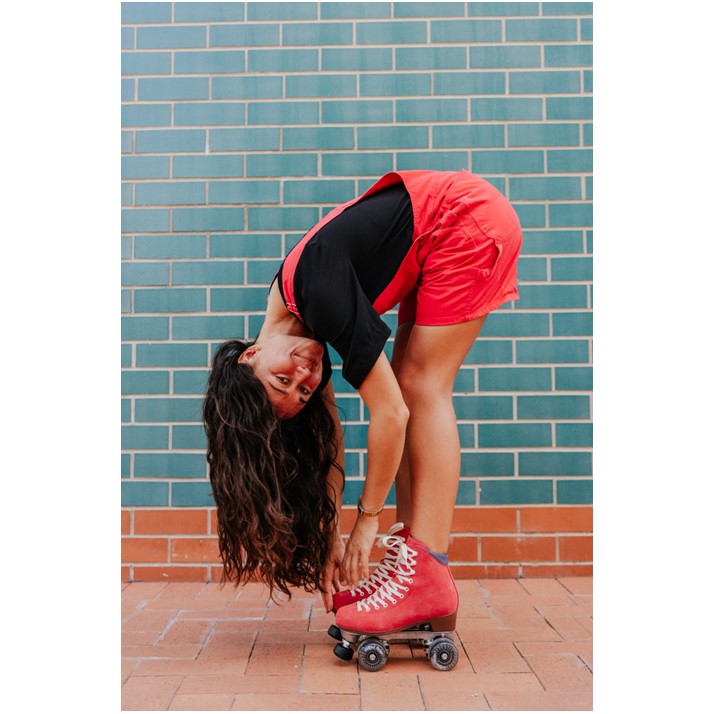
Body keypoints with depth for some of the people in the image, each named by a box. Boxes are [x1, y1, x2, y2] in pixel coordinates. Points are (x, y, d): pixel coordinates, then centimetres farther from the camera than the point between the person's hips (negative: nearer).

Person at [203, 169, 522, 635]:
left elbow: (390, 414, -23)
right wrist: (331, 542, 4)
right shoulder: (301, 317, -2)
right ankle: (410, 560, 5)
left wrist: (368, 519, -12)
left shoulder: (319, 299, -27)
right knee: (406, 386, 2)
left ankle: (429, 579, -10)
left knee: (421, 387, -12)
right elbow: (329, 438, 2)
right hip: (439, 244, 8)